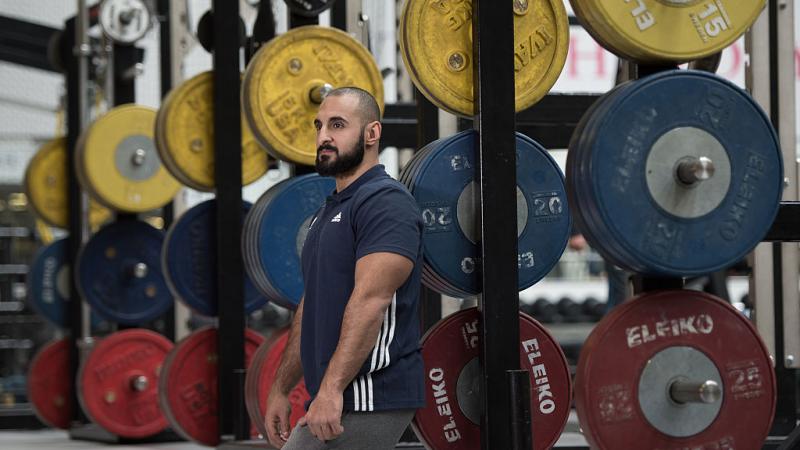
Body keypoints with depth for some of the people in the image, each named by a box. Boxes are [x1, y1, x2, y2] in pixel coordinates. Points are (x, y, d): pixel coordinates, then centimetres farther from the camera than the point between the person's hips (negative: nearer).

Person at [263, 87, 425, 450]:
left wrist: (331, 387, -30)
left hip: (366, 397, -10)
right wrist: (280, 389, 21)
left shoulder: (385, 202, -12)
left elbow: (370, 300, -23)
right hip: (337, 396, 10)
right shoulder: (328, 213, 20)